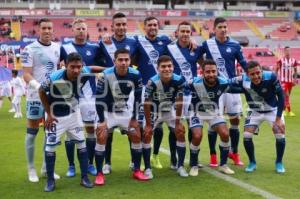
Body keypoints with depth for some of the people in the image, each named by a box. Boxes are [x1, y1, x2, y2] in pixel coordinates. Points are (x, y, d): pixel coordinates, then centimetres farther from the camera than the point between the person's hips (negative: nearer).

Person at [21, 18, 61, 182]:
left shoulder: (57, 48, 8)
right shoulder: (30, 49, -9)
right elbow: (26, 75, -14)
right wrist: (39, 86, -30)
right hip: (36, 96, -5)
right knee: (32, 132, 3)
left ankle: (46, 167, 22)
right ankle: (31, 169, 14)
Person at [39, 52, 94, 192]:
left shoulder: (84, 73, -23)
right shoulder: (54, 78, -33)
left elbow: (91, 68, 3)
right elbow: (41, 92, -14)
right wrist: (49, 114, -11)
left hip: (73, 113, 4)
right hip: (56, 115, -3)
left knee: (82, 144, 6)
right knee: (50, 147, -2)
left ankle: (84, 178, 18)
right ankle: (50, 180, 14)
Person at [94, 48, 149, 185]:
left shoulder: (135, 75, -16)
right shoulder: (106, 75, -25)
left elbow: (137, 97, -5)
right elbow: (99, 99, -21)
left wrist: (134, 118, -4)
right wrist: (102, 120, -21)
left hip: (126, 112, 3)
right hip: (108, 112, -3)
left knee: (137, 137, -1)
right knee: (101, 138, -15)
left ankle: (137, 171, 13)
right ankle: (99, 174, -4)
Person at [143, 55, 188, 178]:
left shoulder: (179, 80, -24)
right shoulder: (152, 82, -32)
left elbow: (179, 103, -13)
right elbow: (147, 104, -22)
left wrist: (178, 122, -10)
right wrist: (148, 124, -18)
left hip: (170, 111, 2)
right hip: (154, 111, -2)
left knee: (180, 133, -5)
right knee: (147, 135, -13)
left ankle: (180, 166, 6)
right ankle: (147, 168, -2)